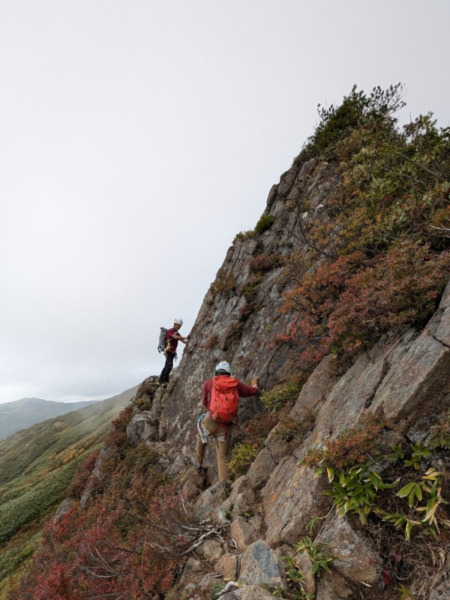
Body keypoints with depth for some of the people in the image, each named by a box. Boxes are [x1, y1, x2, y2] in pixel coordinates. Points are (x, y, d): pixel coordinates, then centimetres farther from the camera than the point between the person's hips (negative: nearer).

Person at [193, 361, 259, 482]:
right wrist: (254, 384, 39)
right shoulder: (235, 383, 7)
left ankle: (198, 462, 44)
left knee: (201, 438, 32)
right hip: (226, 425, 1)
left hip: (210, 420, 0)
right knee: (223, 457, 12)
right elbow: (254, 391, 17)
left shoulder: (208, 383, 5)